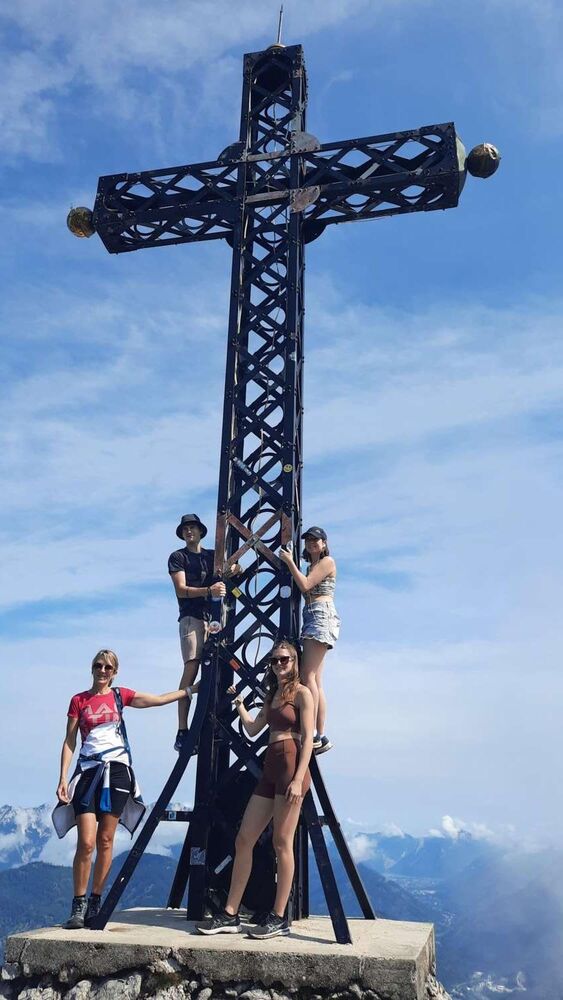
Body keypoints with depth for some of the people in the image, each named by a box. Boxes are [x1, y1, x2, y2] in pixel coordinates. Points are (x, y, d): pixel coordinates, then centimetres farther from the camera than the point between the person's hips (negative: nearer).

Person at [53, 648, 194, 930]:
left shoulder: (120, 696, 9)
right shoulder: (79, 700, 7)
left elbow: (159, 699, 10)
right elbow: (69, 743, 5)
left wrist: (190, 690, 5)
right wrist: (63, 778, -3)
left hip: (116, 771, 1)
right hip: (88, 772, -1)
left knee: (105, 841, 4)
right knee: (86, 843, -10)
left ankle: (95, 903, 15)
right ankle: (78, 906, 2)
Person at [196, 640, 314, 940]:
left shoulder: (302, 693, -2)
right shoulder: (272, 695, 21)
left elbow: (307, 738, -10)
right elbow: (252, 729, 23)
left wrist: (298, 779, -18)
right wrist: (238, 701, 24)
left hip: (291, 767, -8)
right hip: (269, 770, 8)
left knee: (282, 843, -4)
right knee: (243, 840, 5)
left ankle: (279, 918, 6)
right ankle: (230, 915, 10)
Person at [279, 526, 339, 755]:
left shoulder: (327, 561, 0)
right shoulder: (311, 566, 26)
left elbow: (305, 585, -11)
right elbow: (303, 588, 15)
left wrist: (290, 562, -6)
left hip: (322, 615, -9)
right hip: (311, 618, 9)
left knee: (308, 675, -18)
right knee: (316, 681, 3)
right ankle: (321, 737, 2)